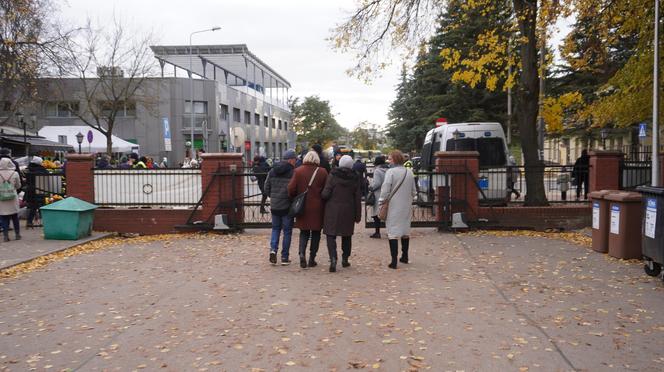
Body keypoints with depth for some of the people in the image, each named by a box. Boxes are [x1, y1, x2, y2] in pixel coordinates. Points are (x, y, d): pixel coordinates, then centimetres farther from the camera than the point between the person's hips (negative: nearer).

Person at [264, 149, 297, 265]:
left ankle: (273, 249, -3)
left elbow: (266, 189, 7)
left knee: (275, 228, 18)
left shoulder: (272, 172, 6)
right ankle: (284, 257, 9)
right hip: (287, 206, -4)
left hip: (274, 206, 4)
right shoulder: (293, 172, -12)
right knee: (287, 231, 6)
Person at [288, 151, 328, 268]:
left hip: (302, 207, 1)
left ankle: (302, 253, -8)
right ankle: (312, 259, 12)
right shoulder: (322, 172, -4)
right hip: (317, 208, -1)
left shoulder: (298, 171, -3)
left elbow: (291, 189, -7)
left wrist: (295, 199, 10)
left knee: (304, 232, 14)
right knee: (316, 233, 11)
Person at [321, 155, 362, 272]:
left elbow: (326, 194, -11)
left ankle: (333, 258, -18)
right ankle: (345, 259, 25)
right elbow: (357, 198, 2)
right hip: (348, 211, 3)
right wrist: (358, 215, 8)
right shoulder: (355, 178, 1)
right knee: (347, 236, 17)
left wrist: (321, 196, 13)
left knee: (331, 235, 0)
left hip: (333, 210, -3)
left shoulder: (333, 175, -7)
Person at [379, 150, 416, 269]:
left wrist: (381, 202, -3)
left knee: (393, 232, -2)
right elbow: (413, 191, 11)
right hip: (406, 206, 6)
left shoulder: (390, 172, -14)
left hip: (394, 206, -6)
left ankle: (394, 261, -5)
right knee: (405, 231, 17)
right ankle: (405, 257, 30)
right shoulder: (409, 172, 5)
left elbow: (385, 190, -16)